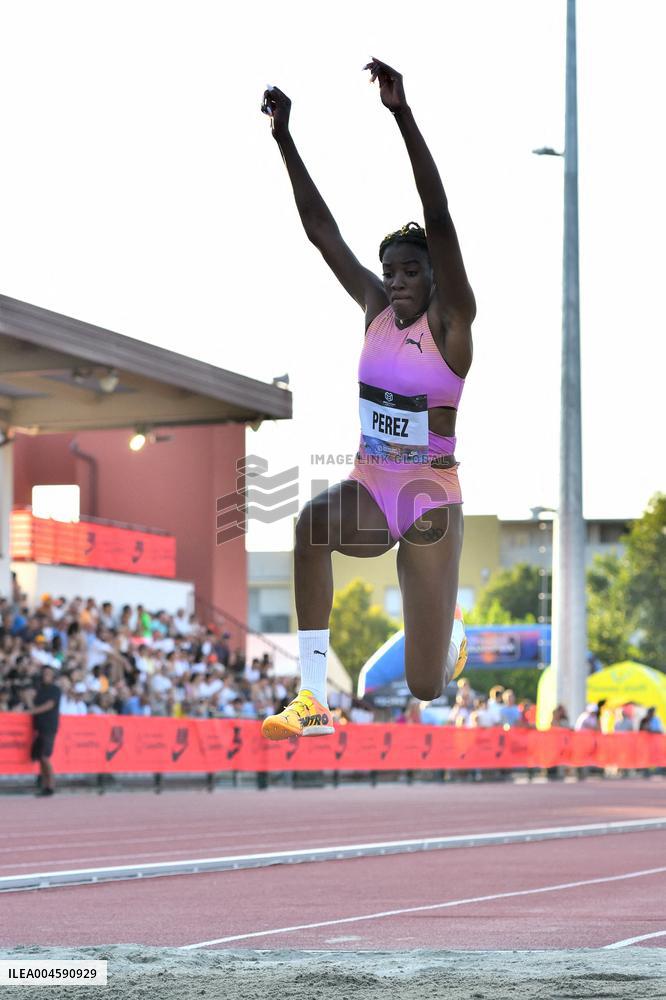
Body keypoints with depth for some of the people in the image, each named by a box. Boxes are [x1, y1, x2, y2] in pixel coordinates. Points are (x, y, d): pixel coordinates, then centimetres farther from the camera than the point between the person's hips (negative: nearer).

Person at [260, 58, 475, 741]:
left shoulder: (451, 321, -11)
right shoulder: (375, 308, 3)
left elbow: (439, 218, -23)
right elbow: (321, 230, 0)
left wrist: (402, 114, -33)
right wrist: (283, 137, -9)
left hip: (430, 498, -3)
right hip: (369, 487, 3)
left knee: (425, 687, 1)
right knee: (308, 521, -37)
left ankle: (452, 635, 42)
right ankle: (313, 702, -33)